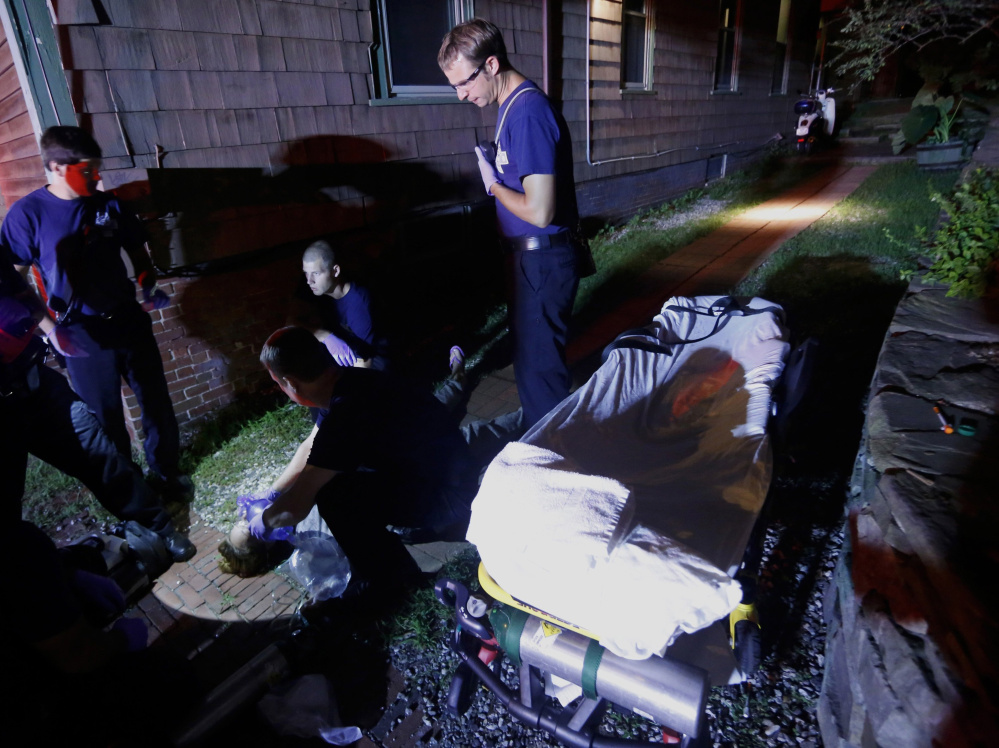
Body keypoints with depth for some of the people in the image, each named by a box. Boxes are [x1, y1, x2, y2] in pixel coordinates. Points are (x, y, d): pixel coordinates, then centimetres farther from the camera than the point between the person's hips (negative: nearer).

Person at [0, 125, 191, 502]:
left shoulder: (109, 204, -1)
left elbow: (137, 251, 13)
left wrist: (149, 288, -5)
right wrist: (51, 328, -15)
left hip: (129, 321, 3)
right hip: (81, 335, -3)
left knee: (157, 402, 10)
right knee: (106, 417, 11)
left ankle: (165, 471, 30)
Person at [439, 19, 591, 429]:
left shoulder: (528, 112, -22)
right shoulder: (514, 105, 10)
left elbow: (539, 211, -26)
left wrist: (493, 185, -12)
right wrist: (495, 169, 5)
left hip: (543, 260, -10)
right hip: (529, 256, 10)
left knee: (538, 362, 1)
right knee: (529, 350, 21)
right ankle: (536, 433, 40)